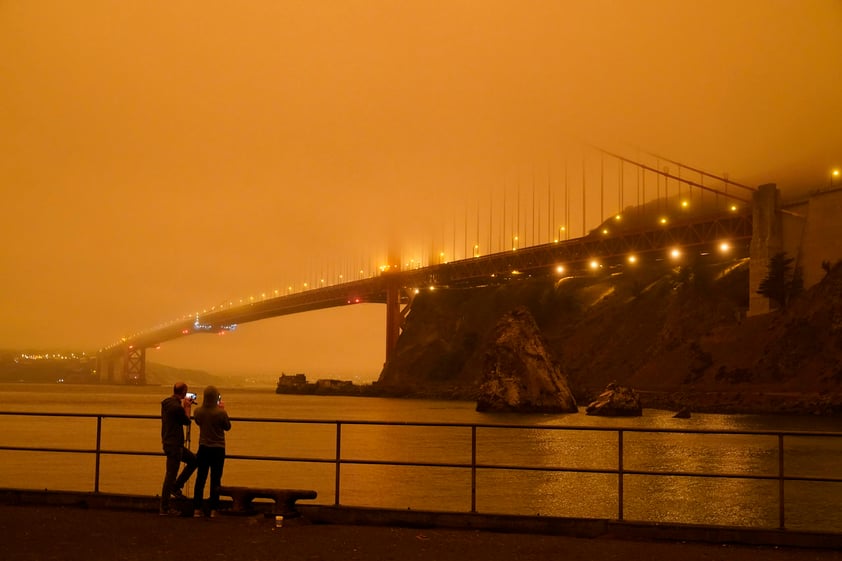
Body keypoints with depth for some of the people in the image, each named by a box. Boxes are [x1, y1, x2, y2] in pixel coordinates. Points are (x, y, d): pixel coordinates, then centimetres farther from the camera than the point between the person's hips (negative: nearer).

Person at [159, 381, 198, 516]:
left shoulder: (166, 403, 7)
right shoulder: (177, 407, -22)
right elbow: (187, 421, -8)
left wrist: (184, 406, 23)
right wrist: (187, 407, 3)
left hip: (169, 443, 10)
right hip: (173, 445, -10)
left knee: (193, 460, 19)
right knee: (171, 475, -4)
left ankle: (176, 487, 18)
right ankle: (164, 508, 2)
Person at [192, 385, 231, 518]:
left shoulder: (198, 411, -7)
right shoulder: (221, 413, -17)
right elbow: (227, 427, -2)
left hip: (203, 448, 3)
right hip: (218, 449, -3)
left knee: (200, 478, 11)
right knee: (215, 480, 6)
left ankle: (197, 509, 12)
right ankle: (213, 510, 7)